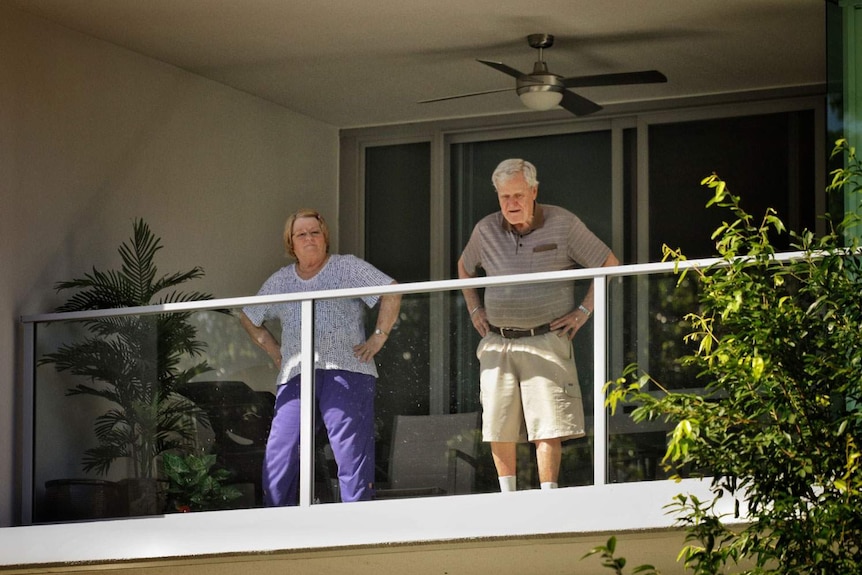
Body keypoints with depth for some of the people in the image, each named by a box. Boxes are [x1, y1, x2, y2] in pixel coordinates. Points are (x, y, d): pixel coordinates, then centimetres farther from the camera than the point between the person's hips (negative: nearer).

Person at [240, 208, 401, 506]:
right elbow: (249, 318, 33)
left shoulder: (347, 267, 9)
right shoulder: (280, 281, 21)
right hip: (295, 376, 4)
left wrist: (379, 337, -4)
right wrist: (275, 352, 20)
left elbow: (391, 292, 2)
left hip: (346, 370, -3)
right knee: (280, 453, -6)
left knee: (351, 449, -11)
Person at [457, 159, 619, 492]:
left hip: (545, 342, -3)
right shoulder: (486, 230, 8)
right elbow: (464, 268, 29)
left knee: (547, 427, -10)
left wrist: (583, 311, 0)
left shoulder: (562, 224, -2)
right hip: (497, 344, 3)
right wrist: (474, 309, 17)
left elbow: (609, 264, 6)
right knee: (498, 427, 0)